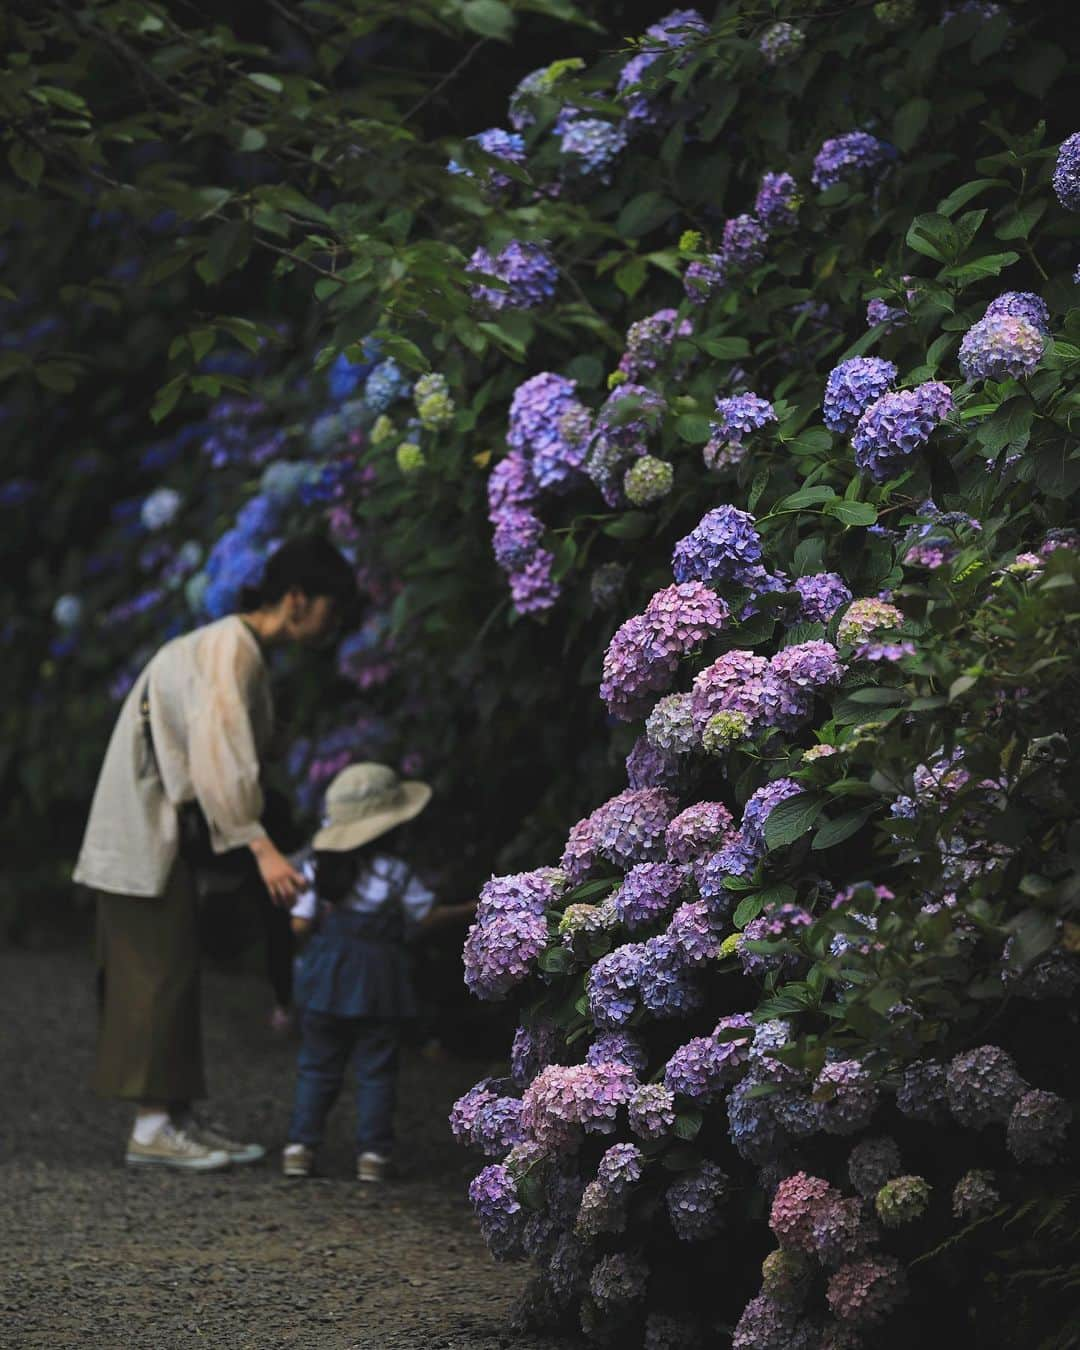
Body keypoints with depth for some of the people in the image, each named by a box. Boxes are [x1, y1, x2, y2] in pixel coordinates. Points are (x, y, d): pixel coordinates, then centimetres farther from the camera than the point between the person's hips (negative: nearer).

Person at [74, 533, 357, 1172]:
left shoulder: (245, 653, 15)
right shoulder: (229, 650, -16)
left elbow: (238, 758, 16)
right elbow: (216, 752, -28)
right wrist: (260, 845, -34)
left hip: (167, 829, 10)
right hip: (146, 831, -10)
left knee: (172, 971, 9)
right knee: (160, 970, -9)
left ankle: (178, 1118, 12)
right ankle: (152, 1128, -7)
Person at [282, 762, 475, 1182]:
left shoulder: (315, 867, -2)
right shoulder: (395, 873, -9)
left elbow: (301, 924, -4)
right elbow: (426, 916, 2)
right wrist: (469, 910, 17)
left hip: (324, 980, 3)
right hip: (377, 983, -3)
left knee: (317, 1067, 11)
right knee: (376, 1071, 5)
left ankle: (300, 1146, 7)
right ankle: (372, 1152, 4)